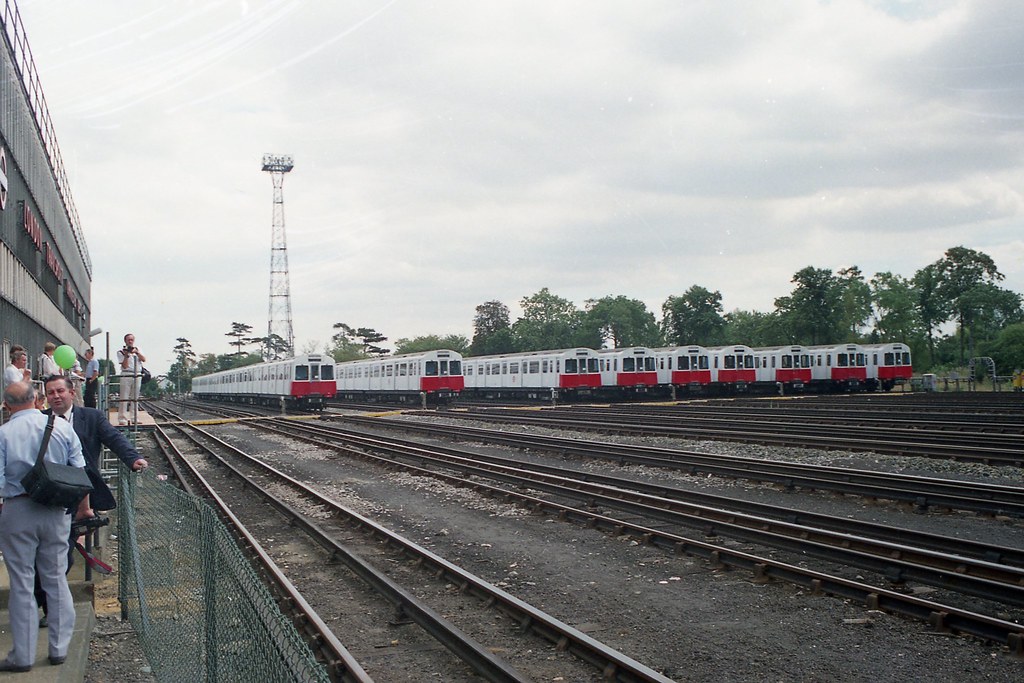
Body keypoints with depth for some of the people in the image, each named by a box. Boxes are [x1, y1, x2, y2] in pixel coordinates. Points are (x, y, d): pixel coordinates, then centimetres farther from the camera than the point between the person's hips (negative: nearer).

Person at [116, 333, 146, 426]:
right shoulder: (121, 352, 1)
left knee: (135, 398, 7)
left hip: (137, 376, 4)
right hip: (126, 376, -4)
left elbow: (144, 359, 2)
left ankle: (134, 418, 11)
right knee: (124, 398, -7)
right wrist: (126, 355, -18)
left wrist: (136, 352, -10)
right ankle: (122, 419, -8)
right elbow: (125, 366, -6)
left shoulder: (137, 349, 15)